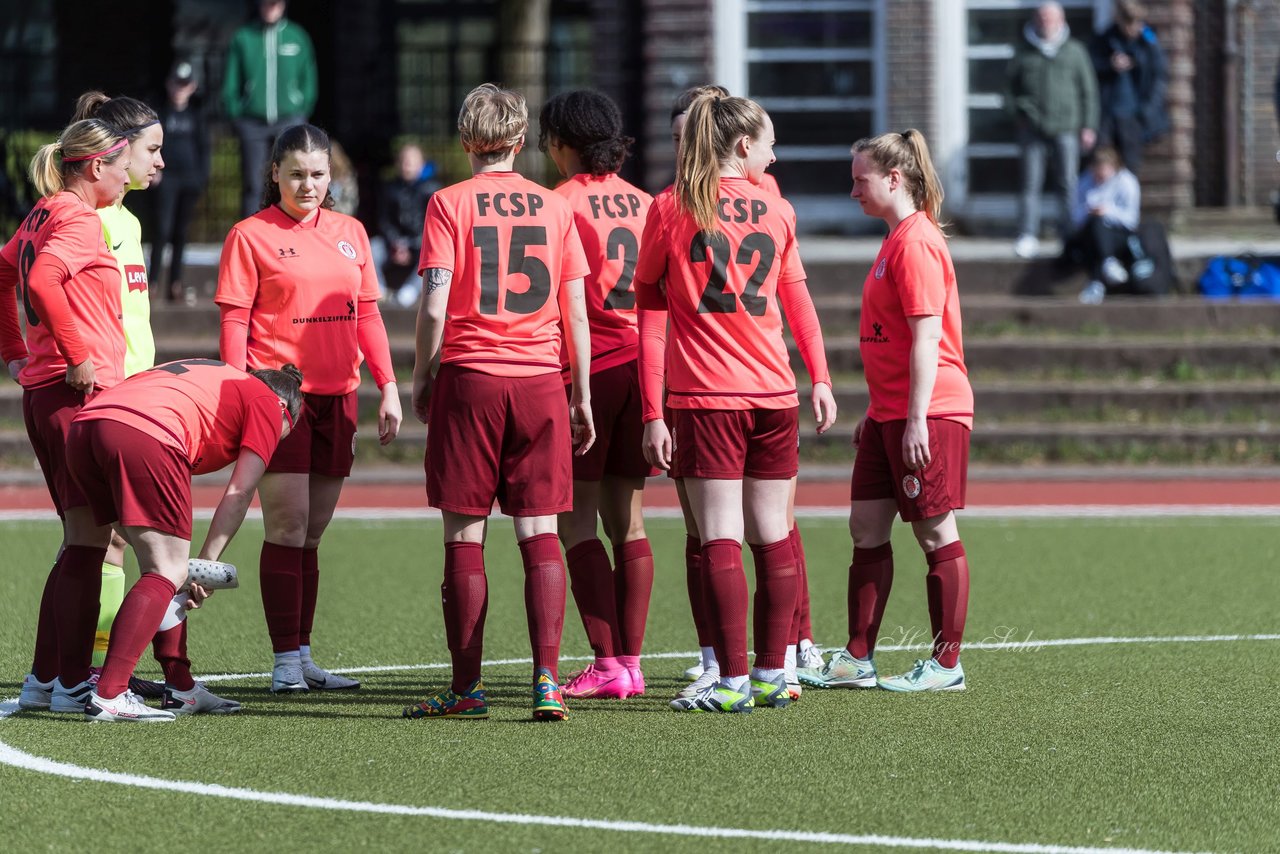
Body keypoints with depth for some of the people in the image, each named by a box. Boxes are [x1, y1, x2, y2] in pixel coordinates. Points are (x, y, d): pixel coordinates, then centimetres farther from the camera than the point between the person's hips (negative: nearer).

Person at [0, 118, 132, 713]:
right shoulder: (79, 219, -11)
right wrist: (78, 355, -21)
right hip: (80, 392, -9)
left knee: (81, 539, 14)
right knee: (86, 538, -7)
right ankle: (72, 683, -7)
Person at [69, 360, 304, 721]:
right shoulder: (268, 402, 19)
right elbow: (240, 492, 9)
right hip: (143, 434, -8)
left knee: (162, 567, 18)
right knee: (168, 573, -3)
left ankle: (181, 690, 18)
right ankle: (108, 696, -14)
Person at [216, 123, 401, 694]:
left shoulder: (350, 233, 14)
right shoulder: (251, 236, 0)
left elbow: (367, 315, 17)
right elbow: (234, 323, -3)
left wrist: (387, 387, 10)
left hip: (337, 397, 5)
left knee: (311, 532, 9)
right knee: (287, 523, -9)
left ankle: (302, 655, 14)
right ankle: (285, 662, -8)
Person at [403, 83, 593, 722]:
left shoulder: (449, 203, -1)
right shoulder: (555, 208, 8)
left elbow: (435, 305, -8)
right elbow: (576, 313, 7)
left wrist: (422, 377, 5)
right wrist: (582, 398, 14)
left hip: (468, 380, -2)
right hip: (539, 381, 2)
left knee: (465, 536, 3)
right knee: (539, 532, 3)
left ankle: (466, 687, 4)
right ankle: (547, 679, -7)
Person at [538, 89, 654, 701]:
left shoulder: (560, 203, -6)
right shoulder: (643, 204, 11)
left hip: (588, 369, -6)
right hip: (642, 366, 6)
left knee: (577, 521, -2)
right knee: (626, 520, 10)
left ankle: (606, 664, -9)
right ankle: (631, 661, 8)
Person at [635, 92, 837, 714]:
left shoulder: (669, 210, 1)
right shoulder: (777, 211, 7)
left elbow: (649, 317, 0)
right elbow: (798, 302, 17)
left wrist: (653, 412, 1)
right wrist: (821, 379, 25)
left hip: (704, 398, -3)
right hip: (773, 394, 3)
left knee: (720, 540, -5)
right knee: (772, 536, 10)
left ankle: (733, 681, -9)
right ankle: (772, 674, 12)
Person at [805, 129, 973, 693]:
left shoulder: (916, 243, -14)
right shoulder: (896, 241, 16)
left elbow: (926, 336, -19)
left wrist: (916, 419, -22)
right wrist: (875, 412, 25)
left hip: (926, 413, -10)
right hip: (890, 413, 10)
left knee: (935, 532, -3)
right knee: (866, 527, 9)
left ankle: (947, 666, 3)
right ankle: (857, 660, 13)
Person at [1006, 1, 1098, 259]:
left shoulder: (1075, 52, 9)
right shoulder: (1024, 53, 10)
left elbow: (1088, 91, 10)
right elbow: (1010, 86, 20)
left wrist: (1088, 126, 5)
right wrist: (1015, 111, 4)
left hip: (1065, 128, 0)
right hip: (1032, 128, 0)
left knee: (1068, 184, 1)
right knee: (1031, 184, -3)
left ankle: (1070, 235, 9)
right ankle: (1027, 236, -3)